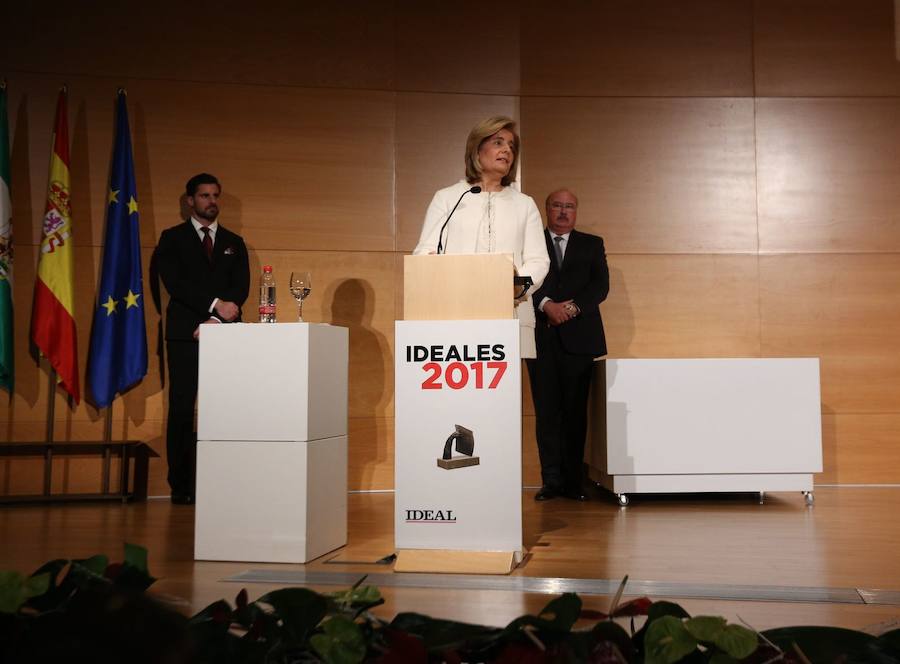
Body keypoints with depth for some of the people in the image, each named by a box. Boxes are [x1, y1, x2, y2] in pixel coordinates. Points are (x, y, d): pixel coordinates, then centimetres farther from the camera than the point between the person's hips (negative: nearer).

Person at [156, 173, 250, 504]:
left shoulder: (234, 243, 17)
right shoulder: (172, 238, 9)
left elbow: (241, 288, 6)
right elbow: (174, 282, -5)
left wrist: (216, 320, -9)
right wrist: (215, 304, -15)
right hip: (185, 335, -2)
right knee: (181, 411, -3)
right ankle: (181, 486, 2)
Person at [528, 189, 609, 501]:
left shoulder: (592, 245, 15)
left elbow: (601, 285, 3)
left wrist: (572, 307, -11)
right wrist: (546, 305, -16)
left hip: (578, 337, 1)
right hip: (541, 337, -1)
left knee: (576, 411, 1)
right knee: (546, 411, 0)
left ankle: (573, 481, 7)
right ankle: (551, 480, 5)